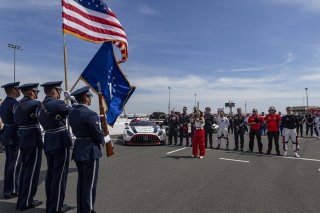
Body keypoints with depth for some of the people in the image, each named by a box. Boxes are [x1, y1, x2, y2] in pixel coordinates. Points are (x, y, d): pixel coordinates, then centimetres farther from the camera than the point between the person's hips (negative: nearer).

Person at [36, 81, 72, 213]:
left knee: (50, 172, 16)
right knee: (60, 174, 1)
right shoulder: (56, 103, -16)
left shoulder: (40, 106, 11)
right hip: (60, 142, -9)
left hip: (48, 141, 9)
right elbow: (72, 111, -6)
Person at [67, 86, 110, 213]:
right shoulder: (90, 114, -19)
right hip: (90, 152, -8)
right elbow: (98, 136, -16)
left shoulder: (72, 114, 6)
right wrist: (106, 139, 6)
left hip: (78, 150, 8)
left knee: (81, 182, 19)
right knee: (90, 184, 4)